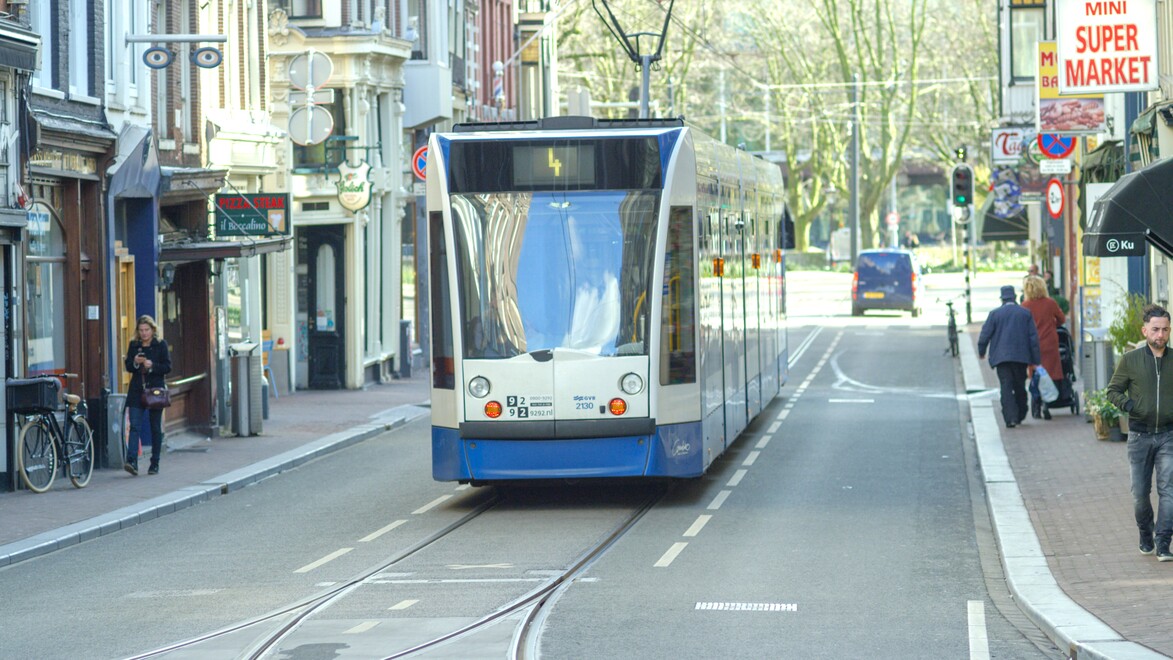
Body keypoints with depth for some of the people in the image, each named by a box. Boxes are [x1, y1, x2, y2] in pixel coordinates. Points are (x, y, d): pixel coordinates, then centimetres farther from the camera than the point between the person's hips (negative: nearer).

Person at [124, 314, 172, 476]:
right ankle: (132, 462, -21)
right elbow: (127, 366, 9)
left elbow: (167, 367, -3)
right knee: (135, 426, -11)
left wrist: (152, 365, -18)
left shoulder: (160, 344, 1)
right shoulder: (134, 345, 9)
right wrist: (135, 362, -12)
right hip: (137, 391, 1)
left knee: (155, 428, 6)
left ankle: (155, 464, 14)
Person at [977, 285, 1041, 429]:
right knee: (1020, 387, 15)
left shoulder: (995, 314, -1)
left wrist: (981, 351, 16)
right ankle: (1020, 416, 24)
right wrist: (1034, 360, 6)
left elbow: (985, 334, -1)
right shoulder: (1026, 313, 4)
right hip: (1021, 356, 2)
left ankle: (1010, 418, -18)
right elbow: (1033, 337, 3)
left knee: (1006, 387, -6)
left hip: (1002, 356, -2)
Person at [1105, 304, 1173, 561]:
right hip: (1140, 436, 0)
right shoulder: (1131, 360, -1)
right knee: (1140, 492, 4)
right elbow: (1113, 390, 5)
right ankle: (1145, 532, 30)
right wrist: (1129, 406, -13)